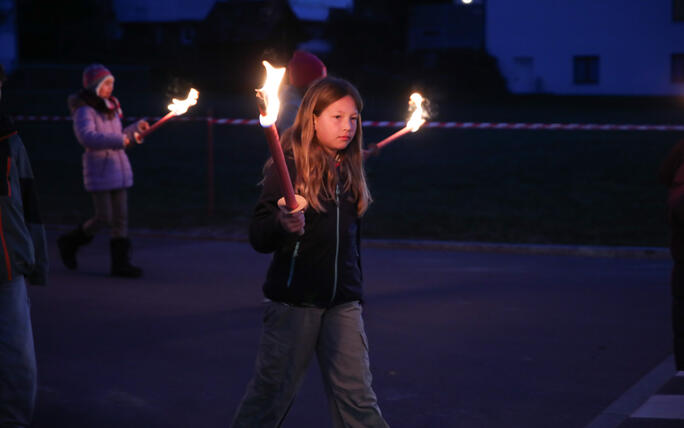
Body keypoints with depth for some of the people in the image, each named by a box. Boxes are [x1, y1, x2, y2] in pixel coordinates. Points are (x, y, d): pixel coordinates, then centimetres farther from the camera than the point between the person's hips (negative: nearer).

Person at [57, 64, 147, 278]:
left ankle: (120, 262, 8)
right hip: (99, 168, -7)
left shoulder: (110, 107, 14)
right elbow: (87, 137, -27)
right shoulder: (85, 110, -11)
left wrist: (135, 128, 11)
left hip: (119, 167, 7)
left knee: (121, 218, 4)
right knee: (103, 218, -6)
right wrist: (119, 140, -31)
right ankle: (69, 243, 17)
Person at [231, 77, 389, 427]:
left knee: (356, 395, 1)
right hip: (294, 301, -4)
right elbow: (258, 237, -12)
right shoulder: (289, 165, -8)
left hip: (343, 304, 4)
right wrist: (282, 225, -33)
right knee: (272, 392, 5)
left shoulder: (350, 171, 8)